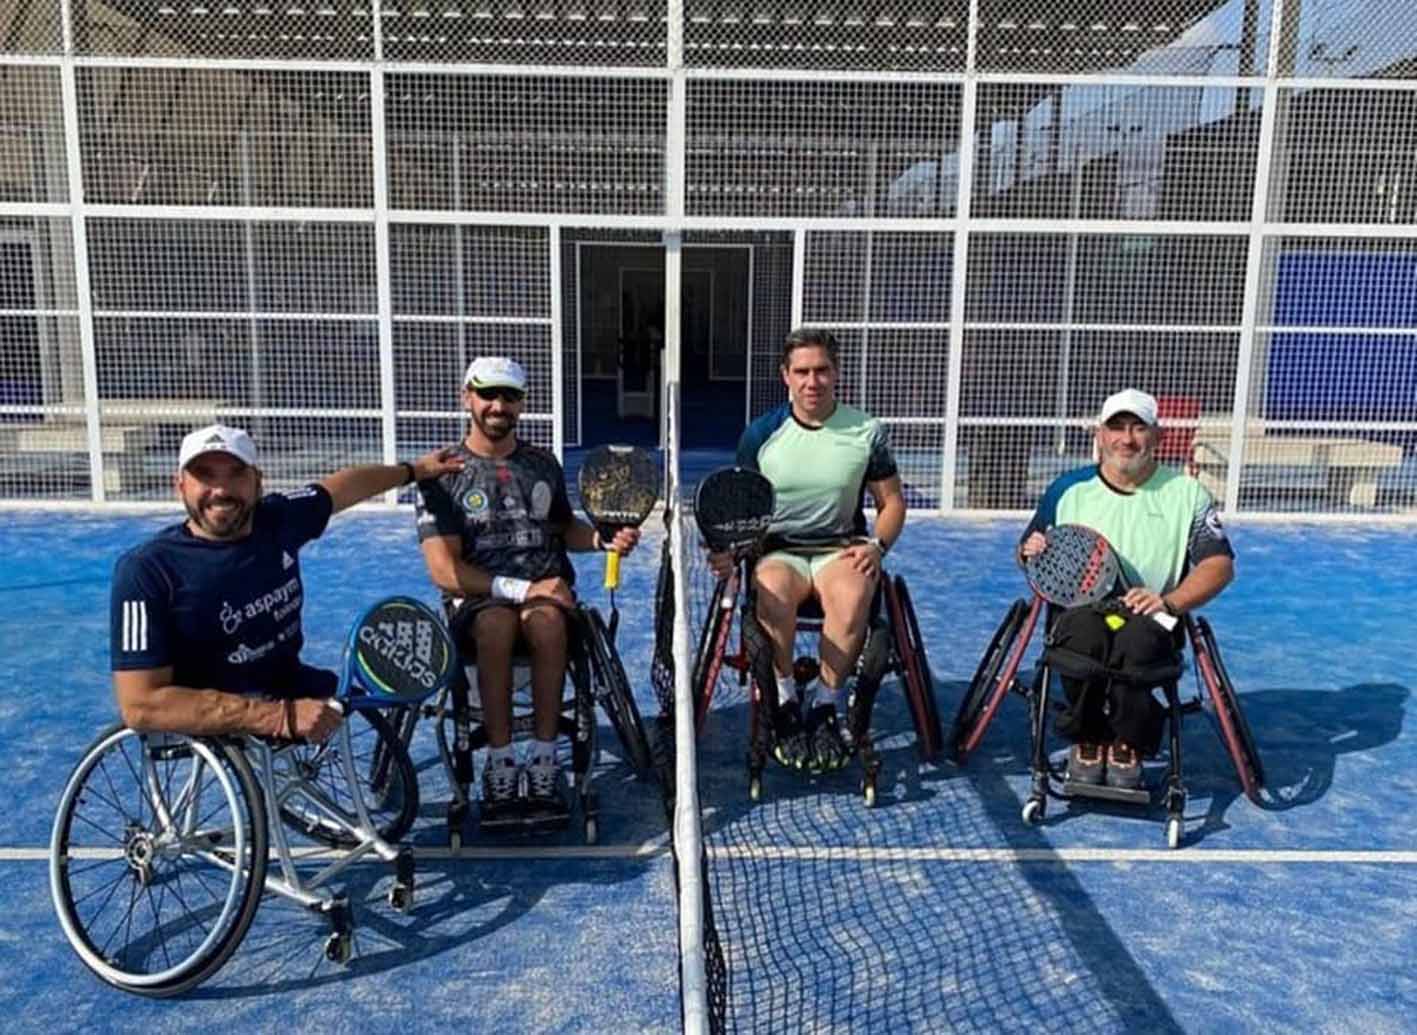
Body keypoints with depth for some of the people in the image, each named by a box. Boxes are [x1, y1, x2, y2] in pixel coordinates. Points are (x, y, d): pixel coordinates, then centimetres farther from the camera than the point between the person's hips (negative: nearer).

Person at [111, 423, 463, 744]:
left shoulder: (279, 519, -5)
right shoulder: (147, 570, -20)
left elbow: (343, 486, 17)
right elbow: (140, 705, -25)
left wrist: (414, 470, 31)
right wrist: (280, 717, -33)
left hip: (291, 686, 7)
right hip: (215, 724, -6)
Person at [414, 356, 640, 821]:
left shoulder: (543, 464, 14)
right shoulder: (442, 474, 1)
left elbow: (565, 529, 27)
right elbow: (443, 569, -8)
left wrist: (604, 539, 4)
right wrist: (521, 588, -18)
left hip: (546, 591, 2)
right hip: (476, 599, -2)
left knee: (547, 620, -34)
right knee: (497, 623, -38)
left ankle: (544, 761, -28)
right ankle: (500, 765, -29)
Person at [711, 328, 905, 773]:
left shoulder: (866, 432, 3)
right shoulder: (761, 434, 2)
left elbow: (892, 502, 11)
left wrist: (877, 545, -8)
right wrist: (729, 550, -13)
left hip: (841, 548, 0)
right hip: (778, 548, 0)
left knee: (854, 594, -35)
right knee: (772, 591, -36)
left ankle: (825, 707, -16)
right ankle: (785, 702, -14)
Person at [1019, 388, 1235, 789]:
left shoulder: (1186, 492, 9)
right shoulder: (1069, 489, 12)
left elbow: (1219, 564, 3)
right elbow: (1028, 555, 17)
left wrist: (1169, 602, -15)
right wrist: (1030, 554, -10)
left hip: (1151, 618, -1)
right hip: (1080, 609, 1)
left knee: (1135, 641, -37)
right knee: (1087, 637, -36)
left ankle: (1128, 745, -10)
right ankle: (1087, 739, -8)